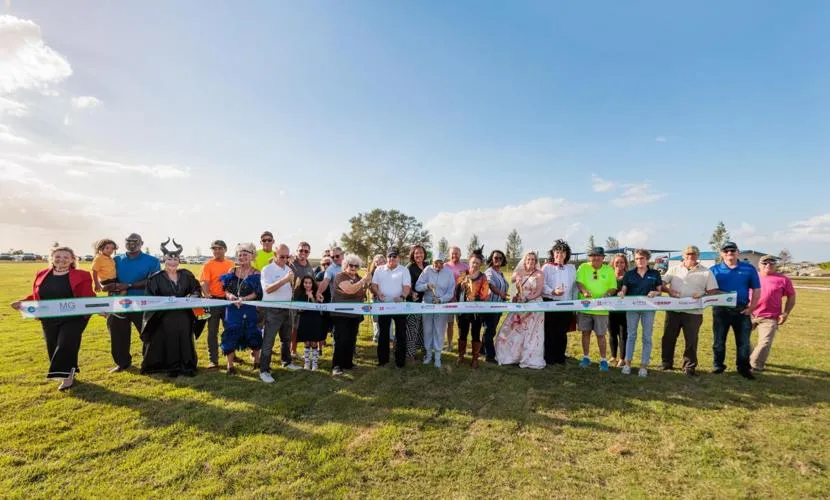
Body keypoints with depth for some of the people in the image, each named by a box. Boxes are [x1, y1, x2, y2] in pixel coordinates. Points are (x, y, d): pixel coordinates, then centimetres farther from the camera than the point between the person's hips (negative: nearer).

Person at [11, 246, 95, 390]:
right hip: (49, 320, 5)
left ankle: (66, 375, 4)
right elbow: (36, 296, 17)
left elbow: (88, 297, -8)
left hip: (73, 318, -5)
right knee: (53, 348, 11)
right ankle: (68, 373, 26)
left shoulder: (81, 276, -5)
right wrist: (22, 302, 0)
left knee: (66, 345, -9)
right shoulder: (41, 275, 8)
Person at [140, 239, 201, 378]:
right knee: (170, 341, 1)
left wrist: (192, 296, -10)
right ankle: (172, 368, 14)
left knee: (185, 339, 3)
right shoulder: (156, 277, -1)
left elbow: (197, 289, 11)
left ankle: (187, 366, 13)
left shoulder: (186, 275, 6)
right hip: (165, 316, -2)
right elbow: (150, 297, -2)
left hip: (184, 315, 2)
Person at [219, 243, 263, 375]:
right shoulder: (232, 271, 6)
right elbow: (226, 289, 6)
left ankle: (257, 360, 26)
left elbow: (257, 294, -9)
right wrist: (229, 295, -15)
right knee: (231, 335, 3)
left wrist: (244, 299, -23)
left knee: (253, 334, 6)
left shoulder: (256, 274, -3)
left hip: (249, 309, -2)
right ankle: (230, 365, 15)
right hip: (232, 309, 2)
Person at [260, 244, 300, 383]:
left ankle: (287, 362, 35)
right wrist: (285, 280, -34)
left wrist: (293, 281, 0)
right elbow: (267, 289, -26)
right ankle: (264, 371, 3)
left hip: (286, 308, 7)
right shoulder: (267, 270, -12)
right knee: (268, 340, -3)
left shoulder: (288, 269, 11)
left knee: (286, 338, 19)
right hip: (272, 310, -7)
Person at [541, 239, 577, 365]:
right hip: (550, 303, -3)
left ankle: (560, 357, 20)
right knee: (550, 331, -1)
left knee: (562, 332, 8)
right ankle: (549, 357, 10)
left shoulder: (571, 268, 13)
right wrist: (553, 292, -21)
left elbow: (575, 286, 13)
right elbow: (542, 285, -6)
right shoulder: (547, 267, 1)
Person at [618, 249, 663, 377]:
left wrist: (655, 293, -14)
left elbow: (660, 291, 8)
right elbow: (624, 289, 5)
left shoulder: (655, 274, 6)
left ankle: (644, 365, 12)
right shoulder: (629, 274, 6)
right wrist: (621, 293, -17)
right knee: (631, 335, 6)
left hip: (648, 308, 0)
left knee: (647, 337, 4)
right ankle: (627, 363, 13)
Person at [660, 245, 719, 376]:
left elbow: (714, 291, 1)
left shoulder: (706, 272, 4)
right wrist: (668, 290, -14)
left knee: (691, 341, 3)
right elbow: (661, 283, 5)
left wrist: (702, 295, -17)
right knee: (668, 338, 8)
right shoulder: (674, 269, 8)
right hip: (673, 310, 2)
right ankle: (667, 363, 22)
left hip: (694, 312, -1)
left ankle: (689, 366, 17)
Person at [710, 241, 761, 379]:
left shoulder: (749, 268, 3)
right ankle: (718, 366, 19)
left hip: (742, 310, 1)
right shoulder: (715, 269, 1)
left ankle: (744, 368, 19)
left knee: (743, 341, 7)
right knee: (719, 340, 8)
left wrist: (752, 307, -1)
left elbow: (756, 289, 6)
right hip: (720, 309, 0)